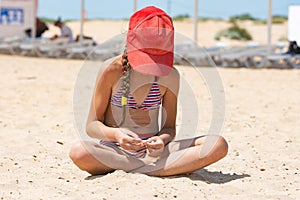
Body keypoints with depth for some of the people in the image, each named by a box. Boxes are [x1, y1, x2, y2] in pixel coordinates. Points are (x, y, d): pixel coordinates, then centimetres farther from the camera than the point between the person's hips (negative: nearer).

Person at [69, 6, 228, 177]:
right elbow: (92, 125, -4)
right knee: (79, 152, -39)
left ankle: (136, 169, -27)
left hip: (152, 150, 2)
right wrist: (115, 134, -26)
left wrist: (162, 139, -20)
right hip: (115, 150, -2)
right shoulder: (113, 71, -7)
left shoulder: (170, 75, 0)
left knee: (218, 145, -21)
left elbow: (169, 127, 5)